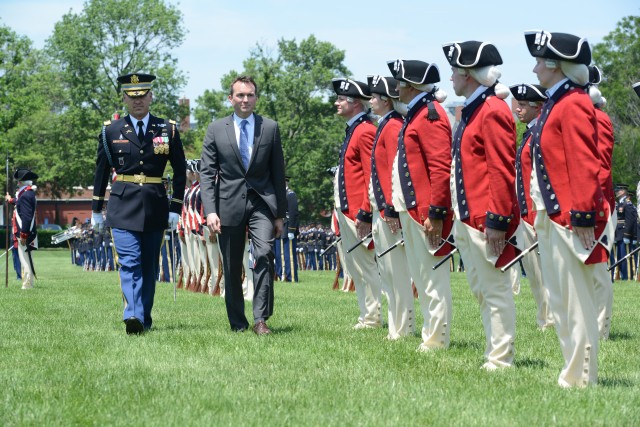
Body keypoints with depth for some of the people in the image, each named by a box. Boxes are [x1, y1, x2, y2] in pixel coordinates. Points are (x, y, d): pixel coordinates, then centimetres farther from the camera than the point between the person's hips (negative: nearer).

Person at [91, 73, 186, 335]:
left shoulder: (168, 130, 5)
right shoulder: (111, 131, 5)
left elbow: (180, 172, 9)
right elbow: (101, 172, 11)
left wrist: (176, 208, 3)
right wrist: (96, 210, 11)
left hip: (156, 207, 1)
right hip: (123, 206, -1)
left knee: (149, 266, 7)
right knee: (129, 263, -14)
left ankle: (145, 318, 16)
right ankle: (133, 316, -25)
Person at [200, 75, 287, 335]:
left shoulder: (270, 128, 7)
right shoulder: (216, 129, 6)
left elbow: (278, 173, 9)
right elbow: (207, 173, 2)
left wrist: (280, 214, 7)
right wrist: (210, 211, -9)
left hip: (262, 203, -1)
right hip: (229, 205, 1)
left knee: (264, 255, -20)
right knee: (231, 269, 5)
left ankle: (261, 319, -18)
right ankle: (237, 323, 17)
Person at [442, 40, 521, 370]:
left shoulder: (492, 111, -14)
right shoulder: (471, 111, 16)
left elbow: (502, 171, -18)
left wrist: (497, 220, -21)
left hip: (485, 221, -10)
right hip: (467, 219, 10)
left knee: (496, 291, -4)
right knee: (481, 290, 14)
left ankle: (500, 361, 0)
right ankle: (496, 354, 20)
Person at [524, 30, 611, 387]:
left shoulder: (573, 105, -13)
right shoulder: (555, 104, 16)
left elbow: (585, 165, -19)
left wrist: (583, 217, -22)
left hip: (570, 220, -10)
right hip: (552, 218, 10)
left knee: (577, 302, -5)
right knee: (561, 303, 14)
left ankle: (581, 379, 0)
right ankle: (576, 373, 21)